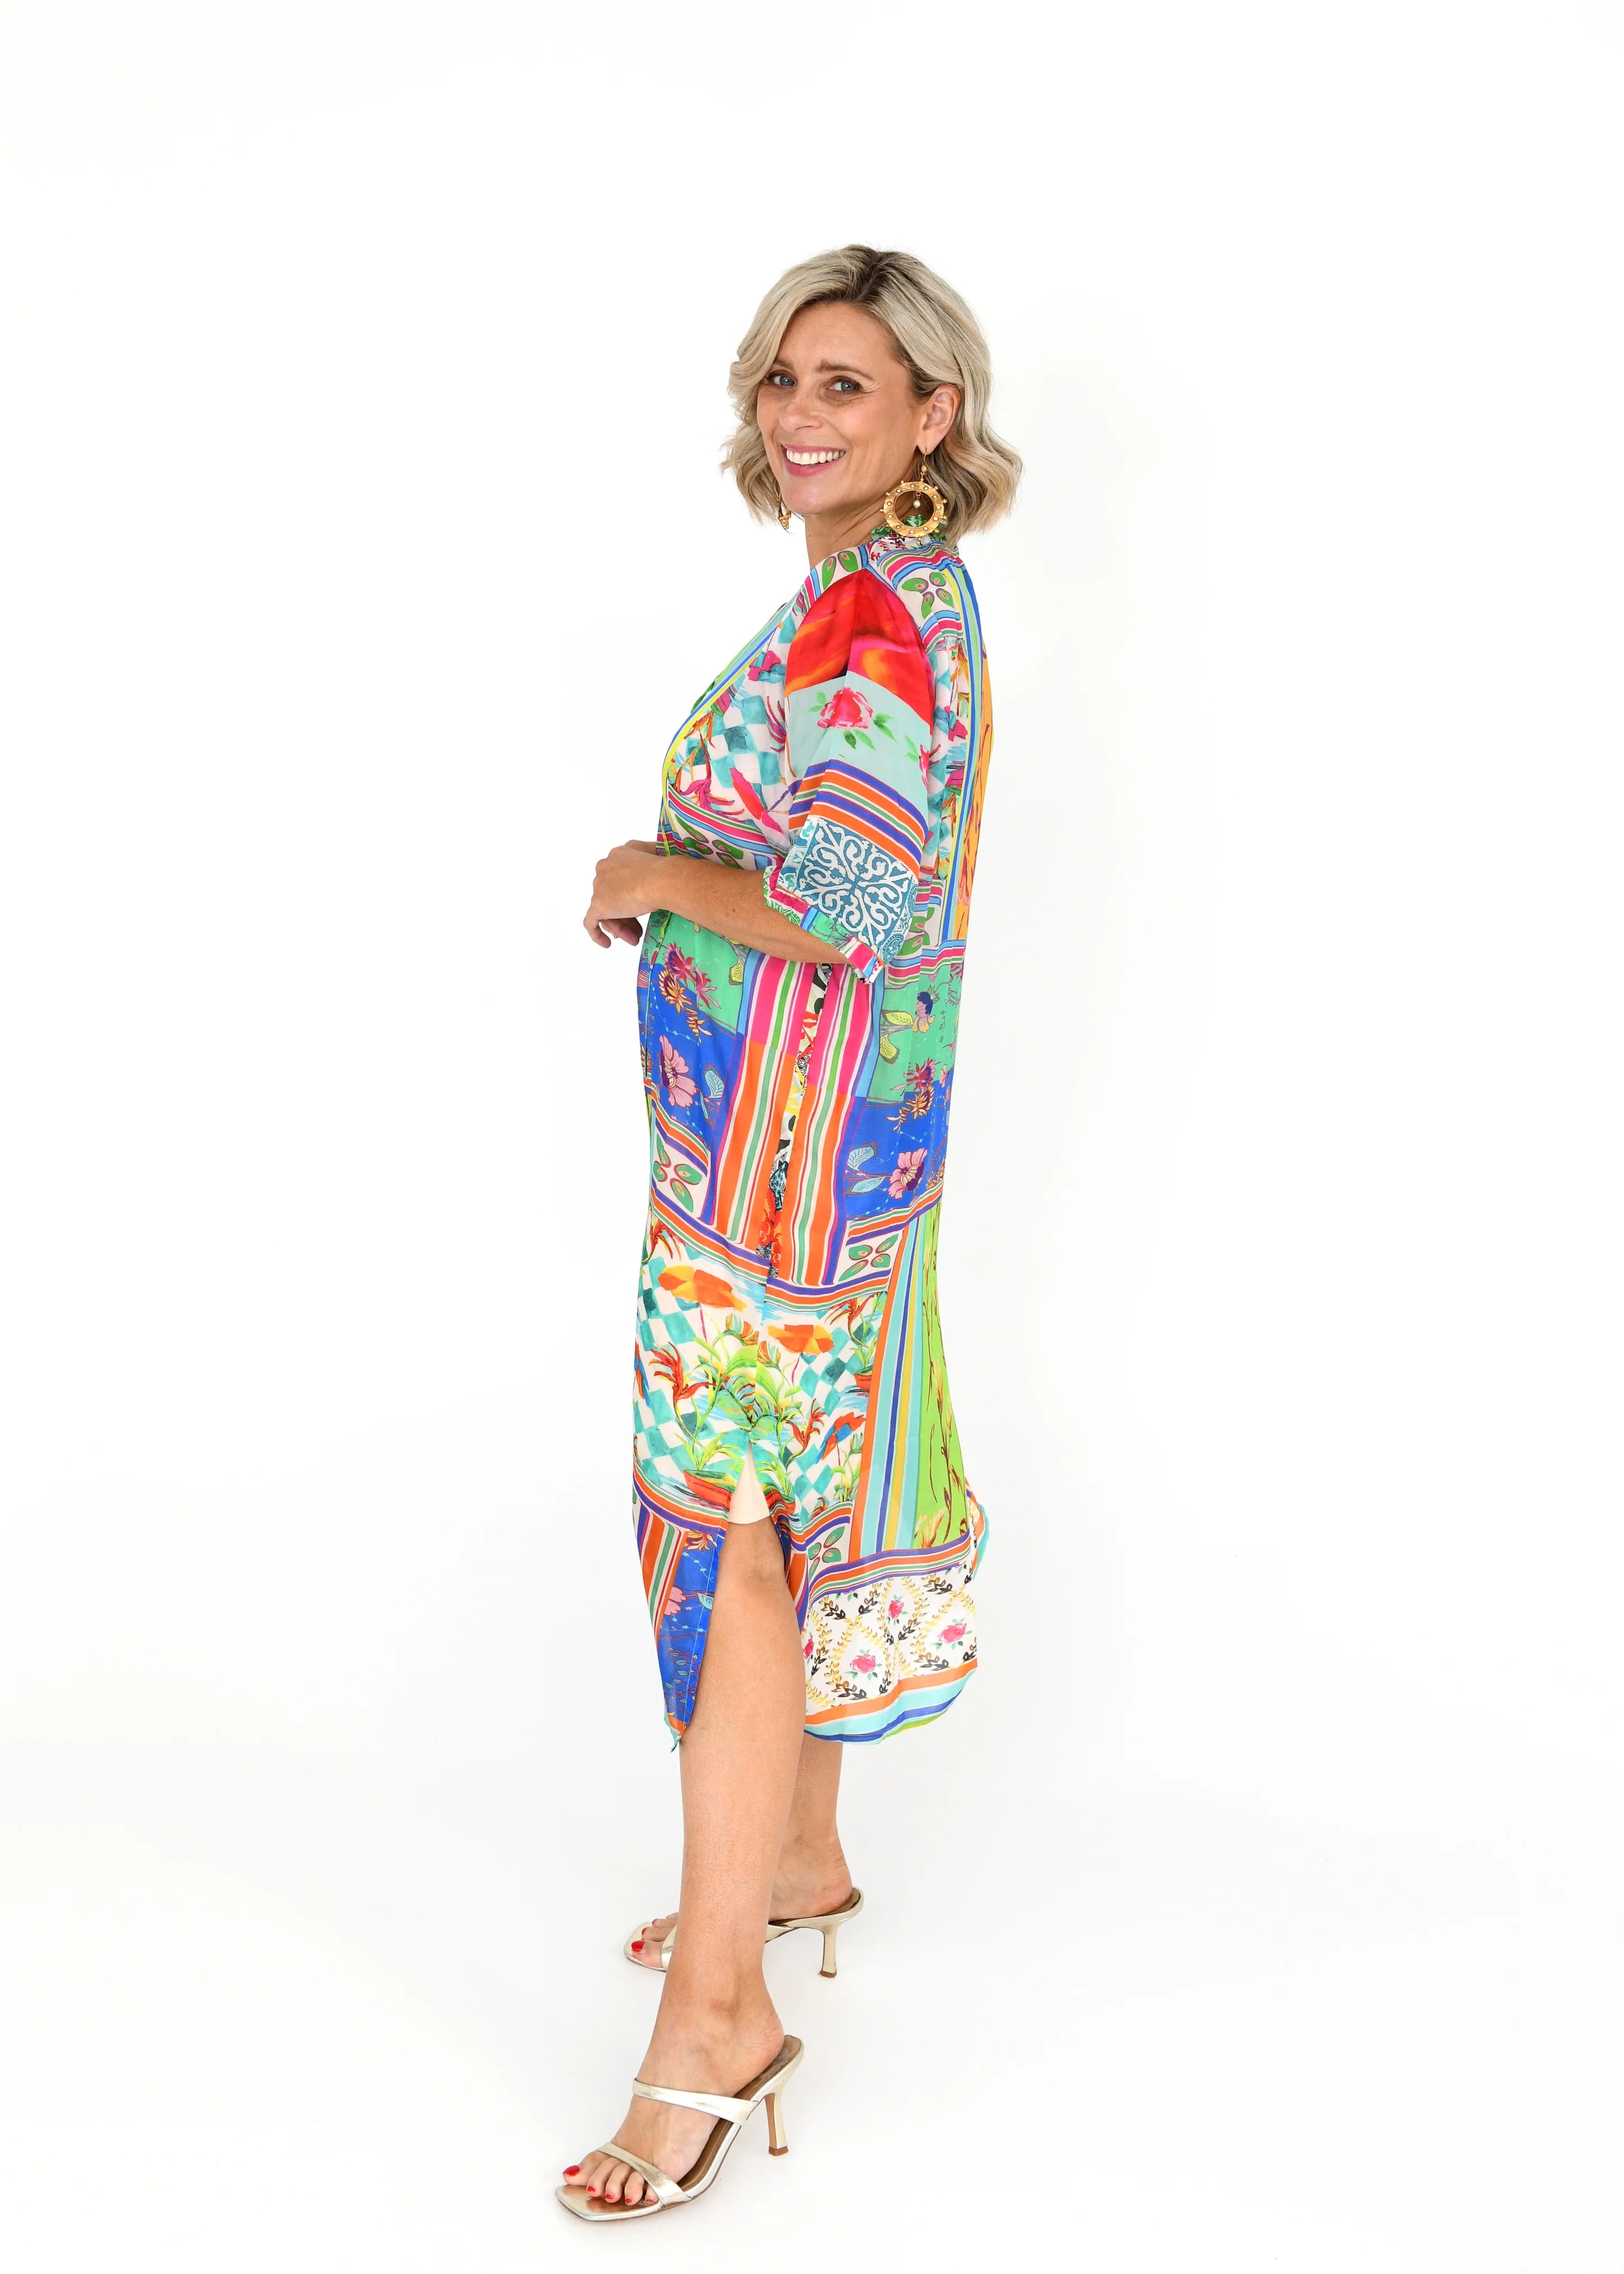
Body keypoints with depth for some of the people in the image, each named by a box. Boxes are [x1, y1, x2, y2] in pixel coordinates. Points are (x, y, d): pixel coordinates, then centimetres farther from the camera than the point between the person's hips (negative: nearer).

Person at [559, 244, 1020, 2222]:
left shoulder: (862, 619, -19)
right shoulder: (904, 597, 13)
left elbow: (847, 911, -27)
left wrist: (655, 873, -12)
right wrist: (683, 875, 11)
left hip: (785, 1143, -10)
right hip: (799, 1134, 10)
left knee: (731, 1534, -7)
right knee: (789, 1505, 19)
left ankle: (718, 2013, 1)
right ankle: (799, 1859, 35)